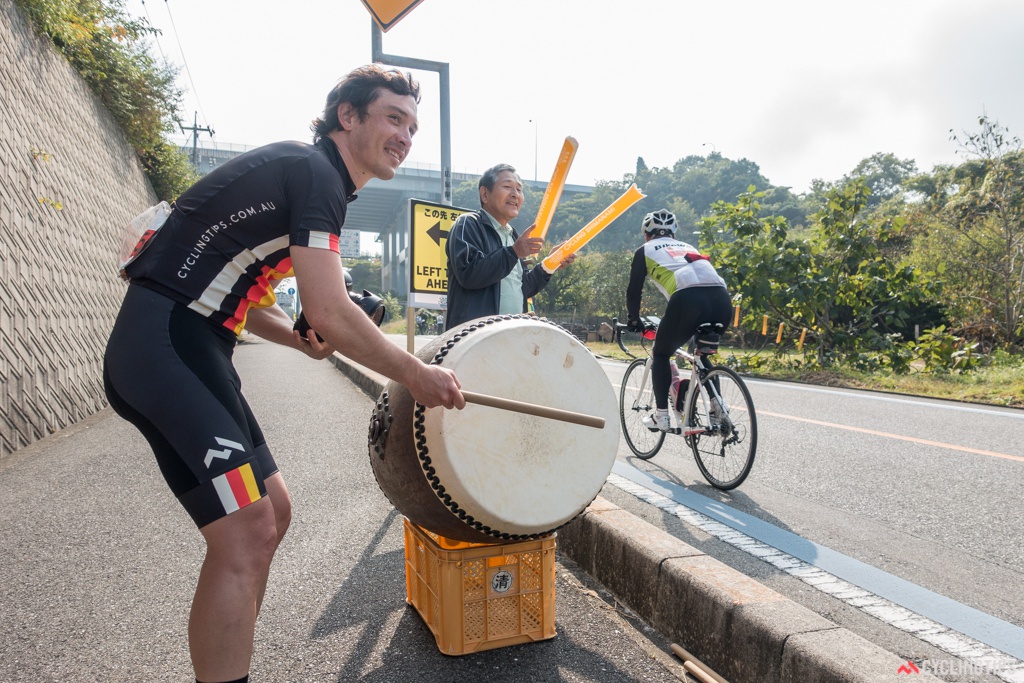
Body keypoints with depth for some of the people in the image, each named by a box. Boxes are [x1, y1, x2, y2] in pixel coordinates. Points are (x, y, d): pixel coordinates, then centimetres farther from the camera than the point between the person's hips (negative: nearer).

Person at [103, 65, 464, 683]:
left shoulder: (304, 177, 19)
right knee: (245, 532, -13)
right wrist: (416, 375, -11)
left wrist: (295, 336, 6)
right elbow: (331, 314, -22)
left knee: (271, 512, 12)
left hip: (194, 351, 10)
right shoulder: (313, 171, -12)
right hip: (163, 346, -10)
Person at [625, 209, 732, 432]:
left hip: (687, 299, -5)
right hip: (722, 299, 5)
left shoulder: (646, 250, 24)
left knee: (661, 355, 19)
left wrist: (633, 320, 35)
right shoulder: (688, 247, 37)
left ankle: (661, 416, 14)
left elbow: (634, 289, 20)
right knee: (703, 354, 30)